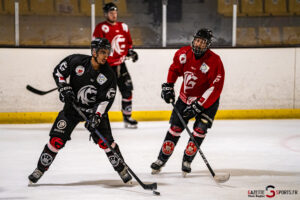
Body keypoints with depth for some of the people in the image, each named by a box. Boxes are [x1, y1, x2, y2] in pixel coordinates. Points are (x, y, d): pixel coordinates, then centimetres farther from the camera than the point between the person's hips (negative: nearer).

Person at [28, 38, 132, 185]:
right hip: (72, 106, 0)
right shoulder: (76, 61, -15)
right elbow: (58, 72, -1)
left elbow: (107, 100, -14)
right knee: (57, 139, -8)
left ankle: (121, 170, 5)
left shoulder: (108, 75, -14)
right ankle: (40, 169, 6)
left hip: (95, 110, 0)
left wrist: (96, 116, -26)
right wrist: (64, 89, -14)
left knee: (105, 141, -11)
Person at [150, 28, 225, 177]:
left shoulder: (214, 61, -26)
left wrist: (198, 105, -30)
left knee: (200, 129, -14)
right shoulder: (184, 54, -13)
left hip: (207, 100, -3)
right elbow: (174, 69, 9)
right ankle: (162, 159, 12)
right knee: (175, 127, 2)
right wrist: (168, 86, -1)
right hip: (186, 97, 3)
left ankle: (187, 161, -1)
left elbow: (215, 88, -27)